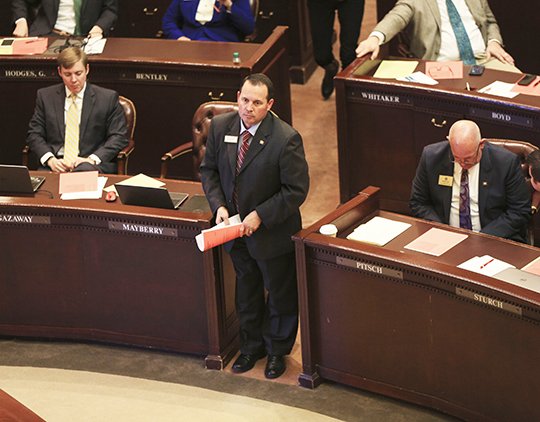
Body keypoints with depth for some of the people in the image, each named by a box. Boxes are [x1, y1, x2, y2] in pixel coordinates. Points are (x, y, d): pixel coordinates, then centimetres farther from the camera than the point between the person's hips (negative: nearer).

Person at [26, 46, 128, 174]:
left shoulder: (108, 98, 7)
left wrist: (92, 159, -12)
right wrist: (50, 159, -9)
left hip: (91, 164, -2)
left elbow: (119, 137, 3)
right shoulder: (45, 96, 13)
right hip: (56, 164, 2)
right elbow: (34, 134, 11)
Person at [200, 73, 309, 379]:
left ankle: (277, 350, 37)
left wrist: (260, 215, -23)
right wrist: (219, 205, -12)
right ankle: (252, 346, 44)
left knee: (280, 294, 15)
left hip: (273, 232, -5)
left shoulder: (286, 139, -25)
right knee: (247, 291, 24)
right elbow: (209, 169, 3)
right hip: (235, 227, 5)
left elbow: (296, 190, -20)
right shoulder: (220, 127, -9)